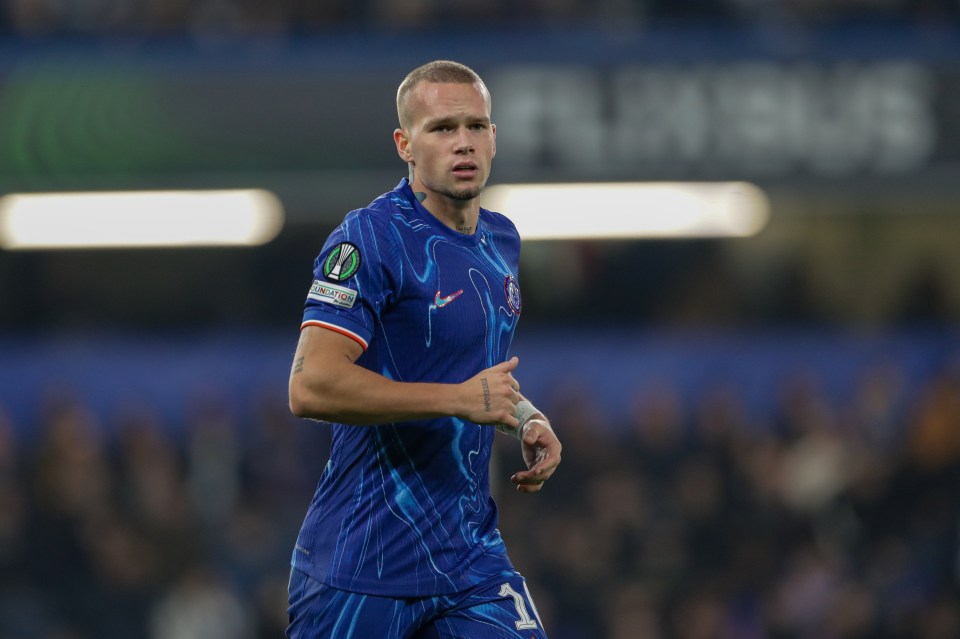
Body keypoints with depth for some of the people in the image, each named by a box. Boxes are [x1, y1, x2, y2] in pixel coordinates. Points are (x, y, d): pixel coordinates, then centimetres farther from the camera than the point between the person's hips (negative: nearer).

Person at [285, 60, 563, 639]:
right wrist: (462, 399, -21)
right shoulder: (368, 240, -13)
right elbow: (311, 388, -24)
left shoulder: (502, 241, 13)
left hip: (469, 550, 7)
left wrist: (527, 420, 10)